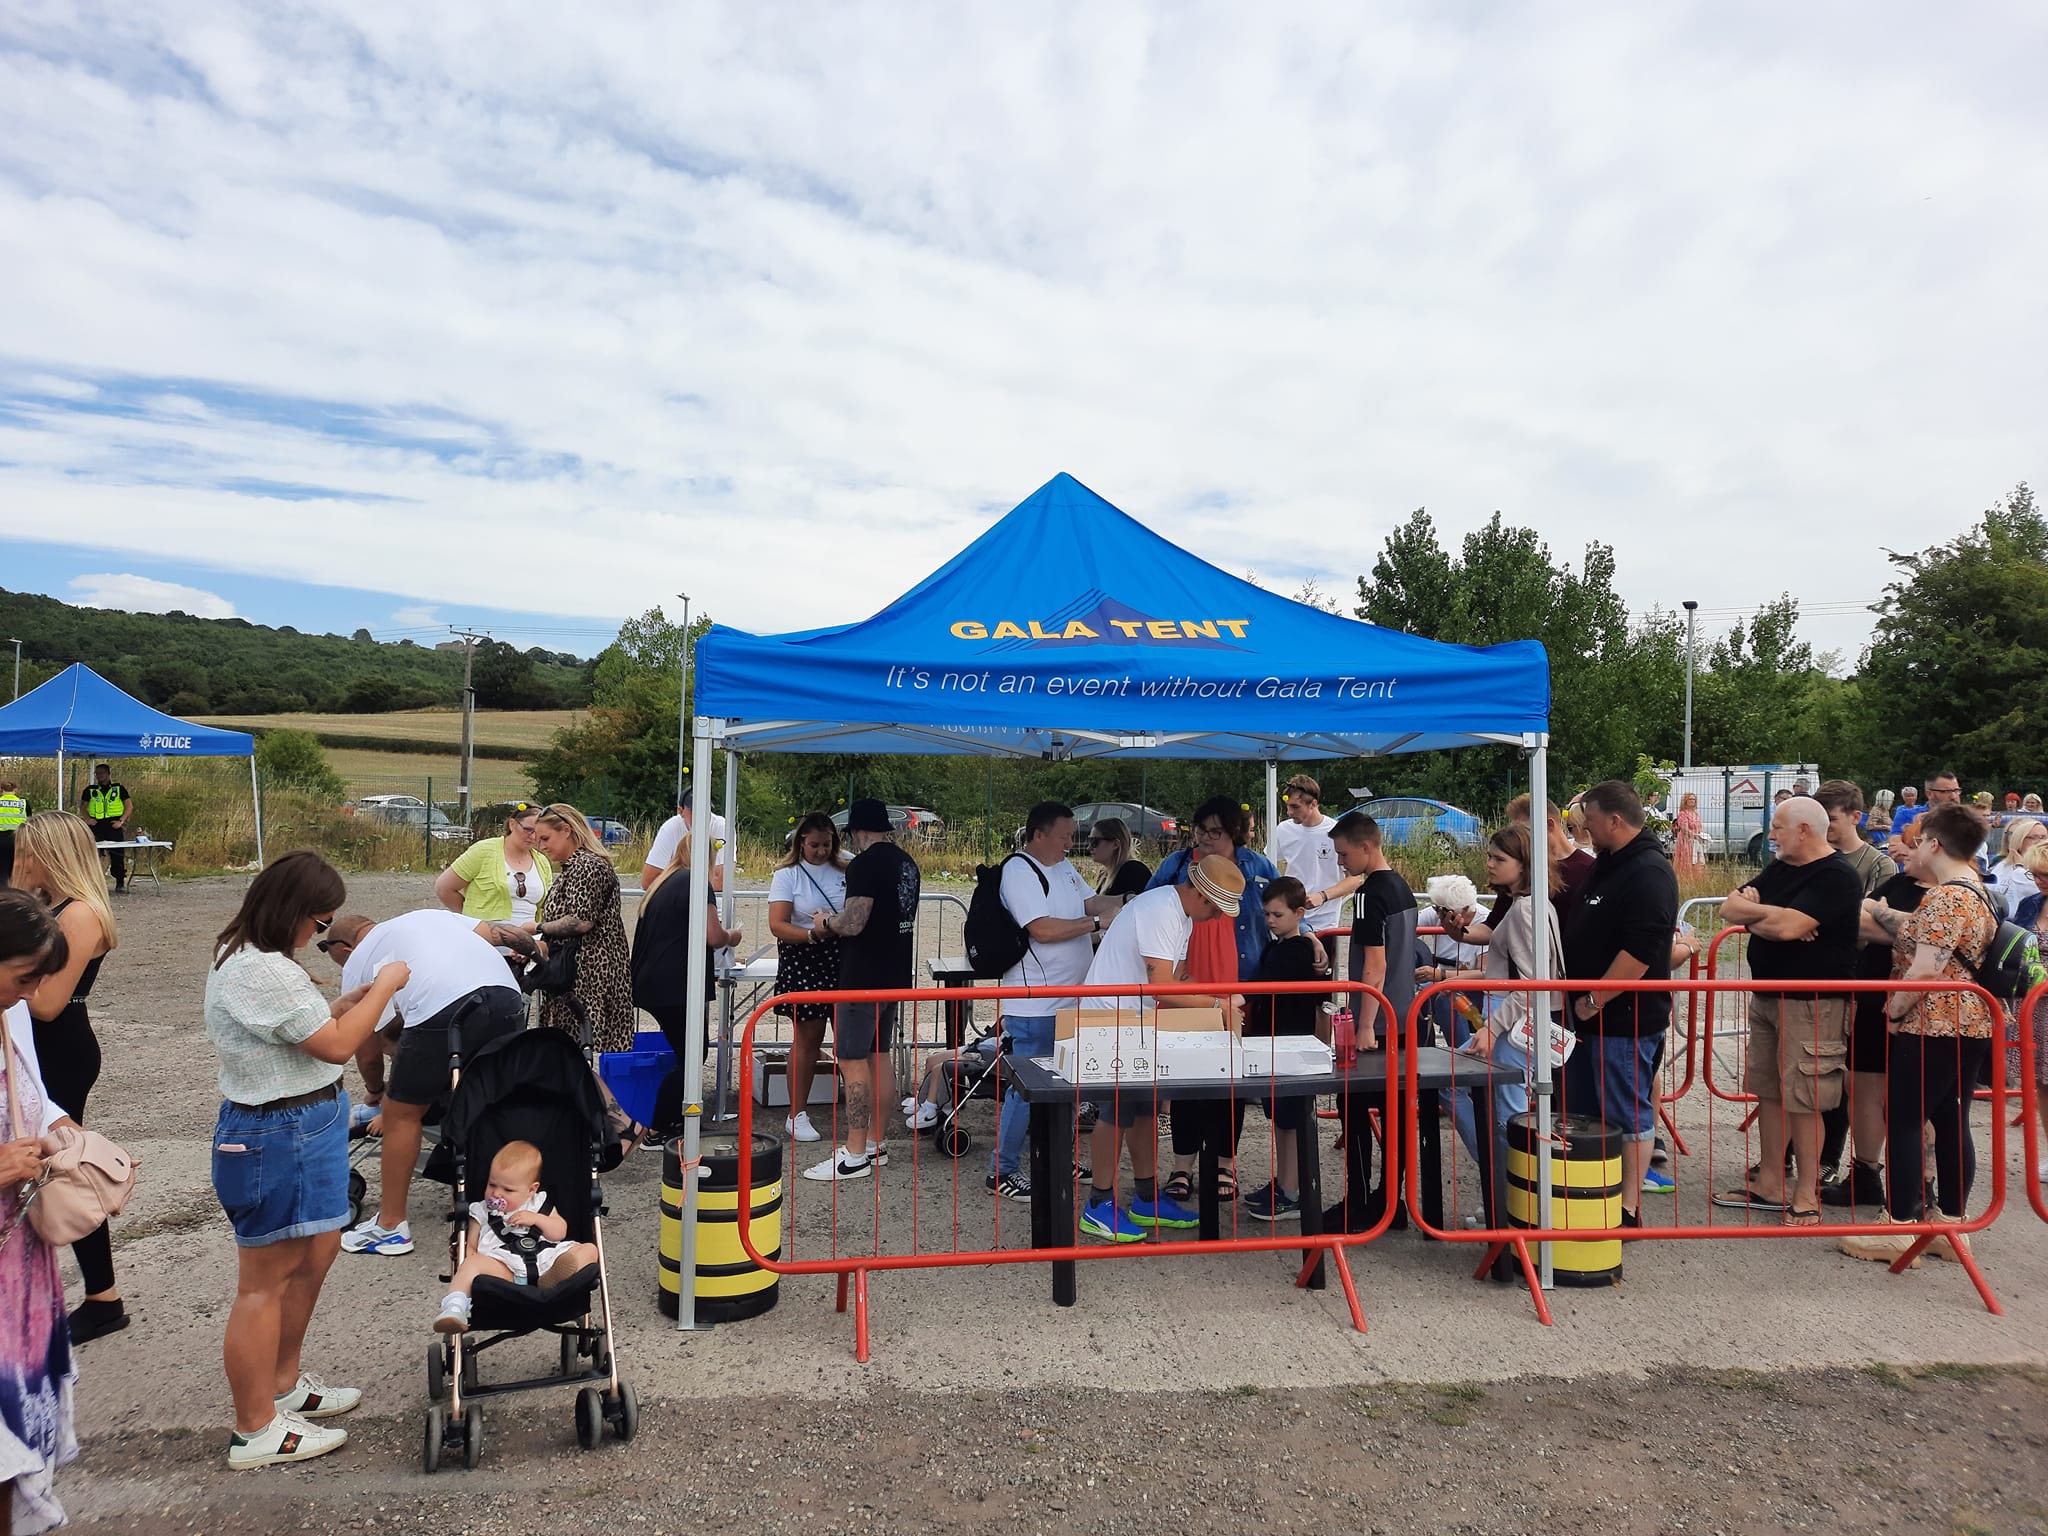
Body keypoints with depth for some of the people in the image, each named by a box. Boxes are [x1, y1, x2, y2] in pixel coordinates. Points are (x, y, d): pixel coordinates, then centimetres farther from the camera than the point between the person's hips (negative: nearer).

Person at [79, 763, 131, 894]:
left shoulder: (119, 789, 7)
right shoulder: (90, 790, 11)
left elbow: (129, 806, 7)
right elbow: (82, 807, 16)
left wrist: (121, 821, -5)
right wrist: (88, 818, -2)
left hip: (114, 825, -2)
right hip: (96, 826, 2)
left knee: (118, 855, -1)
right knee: (93, 854, 1)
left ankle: (120, 883, 7)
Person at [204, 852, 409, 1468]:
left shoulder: (244, 956, 10)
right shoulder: (264, 971, -25)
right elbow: (336, 1045, -21)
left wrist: (359, 996, 7)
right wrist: (385, 985, -10)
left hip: (303, 1127, 11)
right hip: (279, 1135, -11)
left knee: (316, 1253, 22)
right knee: (266, 1280, 1)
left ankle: (284, 1384, 38)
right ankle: (256, 1432, 15)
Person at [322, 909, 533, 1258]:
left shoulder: (357, 962, 23)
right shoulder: (428, 915, 34)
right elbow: (498, 932, 23)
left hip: (442, 1012, -5)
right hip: (509, 997, 5)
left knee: (401, 1114, 13)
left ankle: (390, 1226, 20)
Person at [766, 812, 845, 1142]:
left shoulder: (845, 871, 7)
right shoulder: (787, 875, -2)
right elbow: (777, 925, -11)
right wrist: (813, 934, -26)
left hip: (841, 958, 3)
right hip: (802, 960, -3)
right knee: (808, 1037, 2)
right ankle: (797, 1115, 14)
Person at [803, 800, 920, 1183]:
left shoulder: (864, 864, -17)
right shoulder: (908, 864, 11)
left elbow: (853, 924, -24)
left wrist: (827, 920, -4)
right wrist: (841, 918, 26)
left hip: (863, 979, -9)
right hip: (896, 975, 9)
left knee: (853, 1062, -3)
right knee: (879, 1056, 16)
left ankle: (855, 1157, 0)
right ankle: (875, 1144, 24)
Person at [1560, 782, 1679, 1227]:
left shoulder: (1649, 873, -18)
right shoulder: (1606, 866, 14)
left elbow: (1639, 951, -27)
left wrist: (1594, 1000, -21)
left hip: (1625, 1019, -10)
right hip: (1592, 1014, 10)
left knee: (1629, 1116, 0)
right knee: (1583, 1113, 16)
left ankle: (1629, 1211, 9)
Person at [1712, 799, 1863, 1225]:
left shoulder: (1838, 877, -14)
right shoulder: (1779, 869, 14)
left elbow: (1789, 925, -24)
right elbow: (1729, 907, 8)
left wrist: (1752, 910, -5)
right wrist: (1767, 917, -12)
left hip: (1812, 1003, -9)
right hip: (1766, 996, 9)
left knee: (1803, 1100, -4)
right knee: (1767, 1091, 13)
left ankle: (1806, 1194, 8)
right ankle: (1769, 1183, 23)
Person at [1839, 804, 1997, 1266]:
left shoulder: (1945, 897, -17)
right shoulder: (1978, 893, 14)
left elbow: (1924, 969, -22)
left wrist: (1893, 1011, -12)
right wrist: (1884, 916, 17)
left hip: (1930, 1027, -9)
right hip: (1969, 1024, 10)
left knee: (1903, 1122, -3)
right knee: (1952, 1122, 12)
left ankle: (1899, 1230, 0)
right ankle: (1951, 1223, 18)